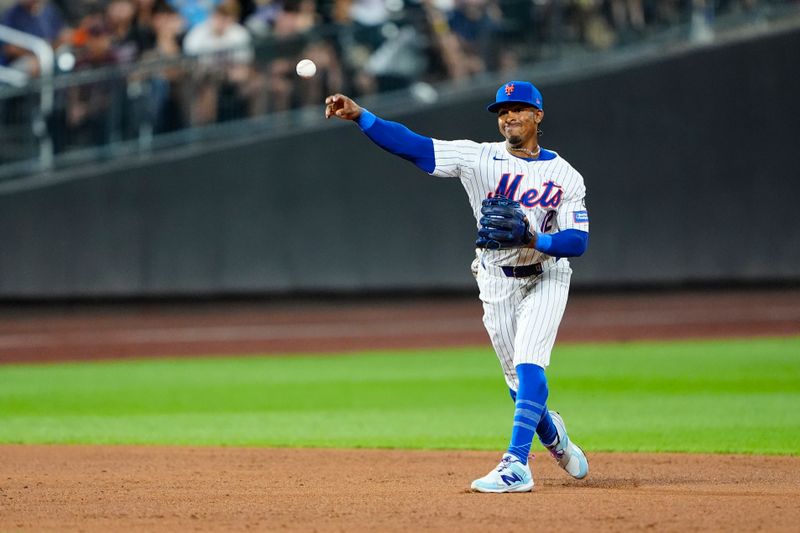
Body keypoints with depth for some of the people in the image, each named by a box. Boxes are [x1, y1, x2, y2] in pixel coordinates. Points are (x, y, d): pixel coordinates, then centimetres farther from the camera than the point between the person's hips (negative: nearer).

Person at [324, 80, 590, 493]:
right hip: (497, 283, 2)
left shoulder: (565, 176, -8)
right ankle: (553, 435, 40)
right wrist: (359, 115, -28)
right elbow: (412, 145, -15)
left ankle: (516, 466, -25)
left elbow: (578, 241, -14)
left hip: (546, 277, -2)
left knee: (528, 366, -20)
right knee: (520, 381, 9)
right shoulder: (479, 158, -6)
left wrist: (532, 239, -31)